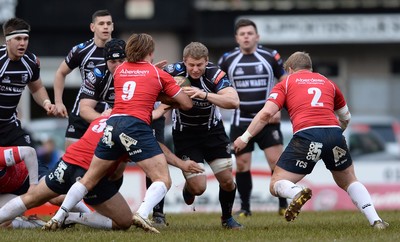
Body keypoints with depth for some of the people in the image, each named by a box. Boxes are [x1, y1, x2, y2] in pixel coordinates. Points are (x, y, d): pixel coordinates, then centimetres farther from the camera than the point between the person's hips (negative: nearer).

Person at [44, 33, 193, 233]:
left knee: (89, 179, 17)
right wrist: (170, 103, 34)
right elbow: (187, 105, 15)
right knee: (163, 180, -4)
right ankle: (142, 214, -28)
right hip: (136, 126, -5)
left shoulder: (120, 70, 20)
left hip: (112, 125, 5)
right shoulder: (158, 74, 11)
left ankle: (58, 217, 13)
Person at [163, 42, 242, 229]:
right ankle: (188, 188, 29)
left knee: (227, 180, -1)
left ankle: (227, 218, 28)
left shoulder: (215, 74, -22)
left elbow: (233, 101, -36)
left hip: (212, 131, 1)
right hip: (185, 134, -1)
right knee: (198, 187, -10)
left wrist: (204, 95, -47)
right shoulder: (174, 72, -20)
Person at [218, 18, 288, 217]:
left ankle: (283, 205, 1)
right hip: (240, 122, 1)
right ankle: (245, 207, 14)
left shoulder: (271, 56, -1)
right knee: (242, 165, 1)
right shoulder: (228, 59, 3)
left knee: (277, 161, -11)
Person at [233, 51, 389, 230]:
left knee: (276, 185, 6)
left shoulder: (285, 83, 19)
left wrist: (245, 137, 10)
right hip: (334, 133, 3)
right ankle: (375, 220, 7)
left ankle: (297, 193, -29)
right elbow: (346, 117, 37)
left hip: (305, 135, -3)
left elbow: (266, 113, 4)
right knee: (349, 182, 26)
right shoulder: (328, 83, 28)